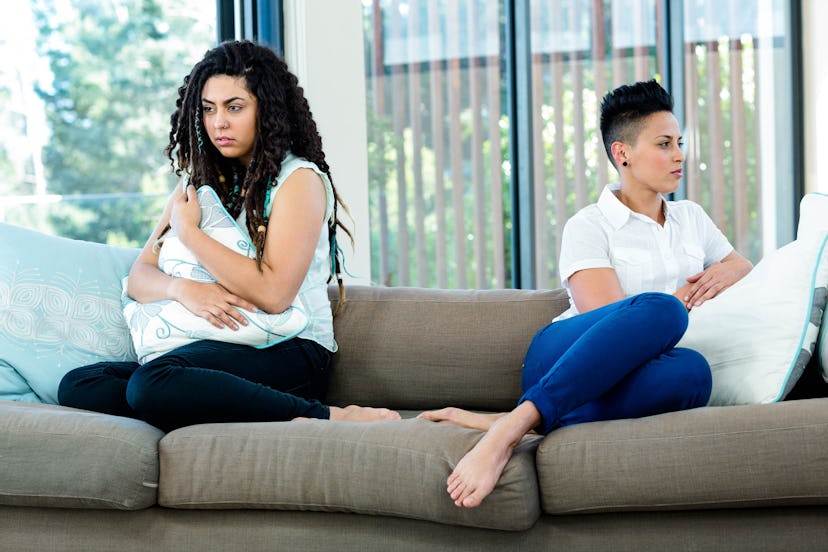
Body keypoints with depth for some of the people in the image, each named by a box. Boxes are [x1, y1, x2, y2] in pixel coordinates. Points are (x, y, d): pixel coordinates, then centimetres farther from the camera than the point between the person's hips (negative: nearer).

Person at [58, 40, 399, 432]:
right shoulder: (199, 183, 20)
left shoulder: (299, 179, -1)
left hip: (290, 353, -8)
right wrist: (183, 289, -12)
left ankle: (326, 417, -25)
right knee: (76, 386, -16)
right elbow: (139, 278, 12)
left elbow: (273, 294, -14)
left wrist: (189, 231, -6)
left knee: (152, 383, -35)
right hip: (217, 348, 8)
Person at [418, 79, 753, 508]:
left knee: (690, 371, -36)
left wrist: (729, 274, 7)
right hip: (558, 361, -4)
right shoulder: (589, 226, 4)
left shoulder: (692, 219, 23)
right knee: (660, 311, -38)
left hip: (617, 385, 4)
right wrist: (685, 296, 2)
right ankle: (510, 430, -44)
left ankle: (500, 422, -40)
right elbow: (609, 317, -8)